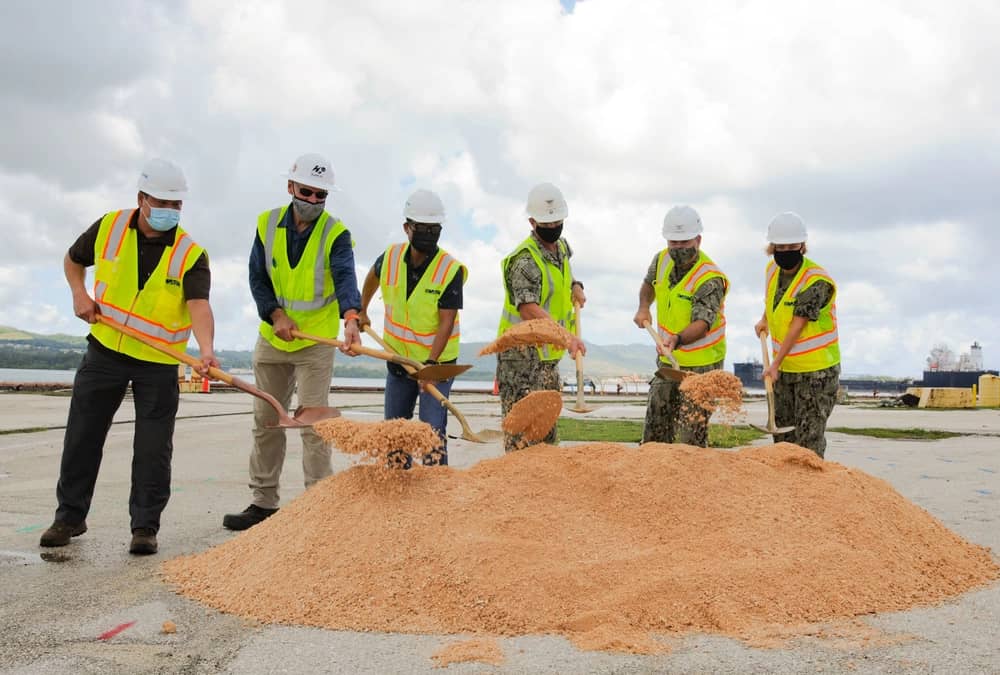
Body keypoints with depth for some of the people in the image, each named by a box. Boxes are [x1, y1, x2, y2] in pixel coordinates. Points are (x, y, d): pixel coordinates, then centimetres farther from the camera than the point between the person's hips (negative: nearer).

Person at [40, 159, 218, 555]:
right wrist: (79, 294, -2)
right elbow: (73, 260, 16)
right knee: (82, 436, 11)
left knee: (153, 449, -1)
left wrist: (206, 350, -45)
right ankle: (69, 516, 28)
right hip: (105, 348, 3)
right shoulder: (109, 227, -3)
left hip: (158, 362, -3)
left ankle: (144, 527, 14)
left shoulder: (191, 255, -13)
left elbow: (198, 306, -27)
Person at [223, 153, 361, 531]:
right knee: (266, 421, 11)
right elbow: (257, 277, 3)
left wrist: (351, 318, -46)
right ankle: (263, 502, 23)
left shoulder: (336, 234, -11)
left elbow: (345, 277, -27)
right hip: (272, 340, 5)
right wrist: (276, 315, -13)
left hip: (316, 343, -4)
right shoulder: (267, 224, 1)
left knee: (313, 423, -7)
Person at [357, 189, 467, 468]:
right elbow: (372, 278, 18)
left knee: (432, 431, -9)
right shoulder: (390, 257, -7)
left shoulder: (451, 270, -19)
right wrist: (362, 311, 27)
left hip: (437, 361, -5)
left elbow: (446, 323, -22)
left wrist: (430, 363, -31)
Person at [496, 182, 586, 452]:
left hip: (548, 354, 9)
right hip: (522, 352, -9)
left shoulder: (561, 246, 9)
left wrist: (575, 286, 15)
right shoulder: (525, 260, -20)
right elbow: (528, 309, -32)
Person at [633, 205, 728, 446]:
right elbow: (649, 283, 22)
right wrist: (643, 307, 4)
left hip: (701, 365, -6)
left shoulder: (711, 279, -22)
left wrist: (677, 340, -51)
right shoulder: (662, 260, -1)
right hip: (667, 362, 7)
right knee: (654, 431, 13)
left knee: (691, 437, -6)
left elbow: (703, 323, -33)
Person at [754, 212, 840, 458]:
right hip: (784, 369, 8)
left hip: (816, 370, -7)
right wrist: (765, 319, 14)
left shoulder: (817, 282, -21)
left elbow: (797, 327, -25)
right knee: (782, 433, 16)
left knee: (808, 438, -4)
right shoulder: (773, 269, 2)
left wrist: (775, 364, -27)